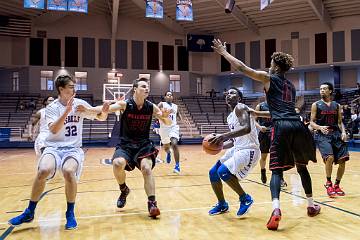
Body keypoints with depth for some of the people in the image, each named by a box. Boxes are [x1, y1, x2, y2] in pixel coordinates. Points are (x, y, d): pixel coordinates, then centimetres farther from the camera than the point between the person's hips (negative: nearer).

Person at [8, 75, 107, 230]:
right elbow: (54, 130, -19)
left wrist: (104, 110, -12)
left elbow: (99, 117, 11)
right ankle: (29, 213, -5)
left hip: (73, 148, 1)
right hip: (54, 147, 0)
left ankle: (70, 213, -9)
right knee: (43, 171, -29)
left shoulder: (80, 104, 3)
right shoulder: (52, 108, -3)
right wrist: (67, 111, -27)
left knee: (68, 171, -31)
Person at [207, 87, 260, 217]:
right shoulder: (230, 117, 17)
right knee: (213, 172, 7)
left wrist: (224, 136, -35)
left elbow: (247, 128, -29)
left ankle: (245, 198, -4)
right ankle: (222, 204, 25)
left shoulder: (240, 108, -11)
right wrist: (220, 145, 6)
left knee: (223, 171, -26)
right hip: (237, 149, 10)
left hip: (249, 150, -10)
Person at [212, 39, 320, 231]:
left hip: (282, 128, -6)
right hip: (297, 126, 6)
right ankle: (311, 205, 32)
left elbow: (242, 68, 5)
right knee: (301, 167, 22)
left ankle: (276, 209, -23)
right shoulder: (291, 86, 27)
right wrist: (259, 114, 38)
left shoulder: (269, 78, 8)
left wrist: (223, 52, 15)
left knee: (277, 170, -4)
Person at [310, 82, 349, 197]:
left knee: (342, 160, -4)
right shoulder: (316, 105, 5)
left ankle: (337, 185, 18)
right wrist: (320, 127, -19)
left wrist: (343, 132, -3)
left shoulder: (337, 105, 14)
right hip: (322, 135, -4)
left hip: (336, 134, 4)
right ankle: (328, 183, -2)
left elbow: (340, 122, 15)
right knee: (330, 158, -24)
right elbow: (312, 122, 1)